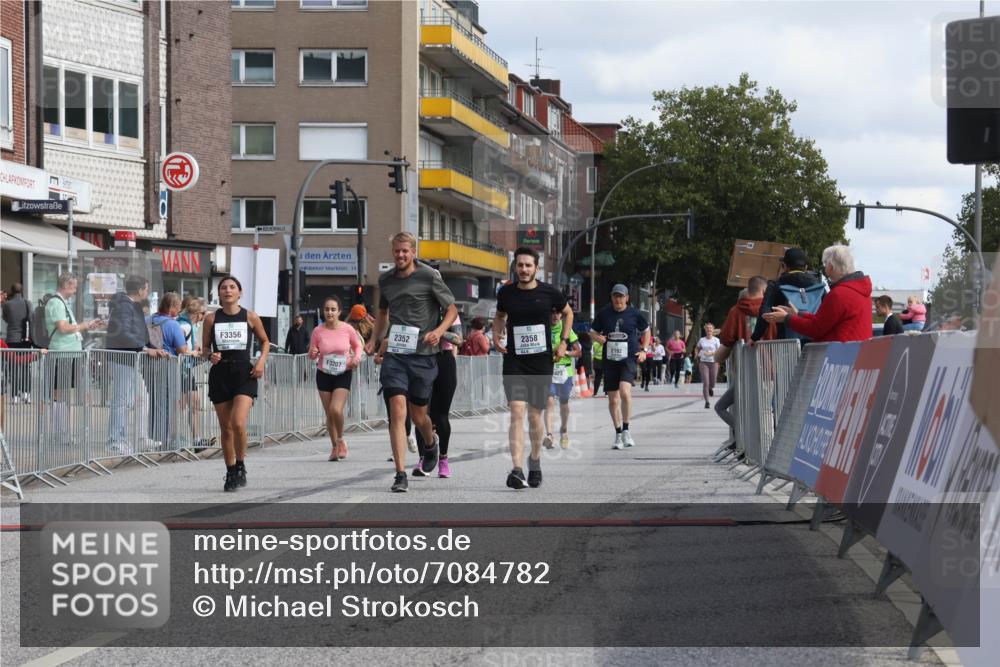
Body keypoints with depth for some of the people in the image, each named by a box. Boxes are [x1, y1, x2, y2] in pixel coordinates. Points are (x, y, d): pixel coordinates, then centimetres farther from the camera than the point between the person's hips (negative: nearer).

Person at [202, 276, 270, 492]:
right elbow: (204, 348, 10)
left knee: (238, 423, -18)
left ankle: (240, 467, 1)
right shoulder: (211, 319, 4)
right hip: (220, 374, 2)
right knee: (226, 428, 6)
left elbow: (265, 341, 15)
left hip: (244, 374, -2)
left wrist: (262, 361, -2)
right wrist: (210, 355, -12)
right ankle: (230, 472, 19)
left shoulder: (250, 317, 2)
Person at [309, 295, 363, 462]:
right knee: (329, 414, 6)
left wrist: (357, 358, -11)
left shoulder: (347, 329, -10)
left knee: (336, 409, -19)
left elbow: (358, 345, 8)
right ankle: (334, 447, 24)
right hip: (324, 374, 2)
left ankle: (340, 440, 8)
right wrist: (313, 353, -21)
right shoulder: (318, 331, -7)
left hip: (343, 374, -2)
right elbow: (312, 355, 2)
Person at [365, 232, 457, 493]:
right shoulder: (385, 279, 10)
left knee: (417, 415, 9)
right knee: (397, 412, -13)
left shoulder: (429, 277, -3)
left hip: (423, 355, -2)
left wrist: (439, 331, -16)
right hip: (395, 354, 2)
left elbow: (452, 309, 3)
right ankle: (400, 474, -12)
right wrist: (373, 340, 14)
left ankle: (431, 443, 45)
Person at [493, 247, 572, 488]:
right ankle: (517, 470, -22)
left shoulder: (549, 293, -2)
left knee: (535, 415, 8)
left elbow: (568, 313, 16)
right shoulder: (506, 293, 2)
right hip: (514, 362, 0)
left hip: (541, 362, 0)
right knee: (517, 413, -14)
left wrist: (563, 342, 6)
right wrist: (496, 335, 4)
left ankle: (535, 460, 35)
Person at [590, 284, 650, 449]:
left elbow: (646, 331, 14)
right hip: (610, 360, 3)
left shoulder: (634, 314, -1)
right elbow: (595, 331, 15)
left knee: (625, 391, -25)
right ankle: (618, 435, 21)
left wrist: (644, 350, 4)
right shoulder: (604, 313, 3)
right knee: (613, 400, 6)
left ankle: (626, 430, -11)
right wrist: (598, 337, -7)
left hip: (629, 359, -3)